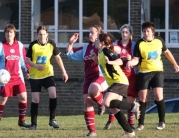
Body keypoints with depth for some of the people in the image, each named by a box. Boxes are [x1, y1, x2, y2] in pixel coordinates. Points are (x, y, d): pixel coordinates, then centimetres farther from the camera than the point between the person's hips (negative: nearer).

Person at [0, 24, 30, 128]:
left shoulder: (19, 46, 7)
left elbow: (23, 59, 16)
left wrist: (28, 70, 10)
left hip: (18, 77, 3)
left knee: (23, 97, -5)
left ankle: (22, 121, 7)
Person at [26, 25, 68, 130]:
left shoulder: (51, 44, -5)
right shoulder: (33, 45, -9)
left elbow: (58, 58, 7)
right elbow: (27, 60, -3)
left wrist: (64, 71, 6)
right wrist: (36, 66, -21)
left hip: (48, 74, 1)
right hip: (35, 76, -1)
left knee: (53, 94, -18)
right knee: (35, 99, -1)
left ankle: (52, 119, -2)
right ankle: (33, 124, 10)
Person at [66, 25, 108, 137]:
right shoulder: (86, 48, 18)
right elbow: (70, 54, 27)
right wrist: (71, 43, 12)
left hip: (101, 77, -6)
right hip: (88, 78, 6)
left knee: (92, 90, -38)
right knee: (87, 103, -5)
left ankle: (101, 104, -4)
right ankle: (92, 130, 0)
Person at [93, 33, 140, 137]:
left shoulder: (106, 51, -13)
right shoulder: (101, 53, 14)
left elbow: (120, 61, -24)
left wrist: (109, 62, -41)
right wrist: (96, 59, 17)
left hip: (120, 82, -10)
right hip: (114, 83, 10)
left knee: (107, 102, -24)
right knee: (114, 109, 5)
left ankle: (133, 106, -11)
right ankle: (129, 131, 8)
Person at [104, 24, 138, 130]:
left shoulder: (134, 45, 5)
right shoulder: (115, 45, 6)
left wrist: (130, 59, -17)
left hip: (131, 76, 0)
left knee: (131, 99, -1)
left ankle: (131, 123, 7)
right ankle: (110, 121, 6)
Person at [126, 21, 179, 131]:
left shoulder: (159, 41, 0)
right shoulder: (139, 44, -8)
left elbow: (166, 52, 17)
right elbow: (136, 59, -10)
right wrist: (130, 62, -32)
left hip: (158, 71, 1)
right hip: (144, 73, -1)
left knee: (158, 97, -10)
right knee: (143, 98, -1)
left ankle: (162, 122, 5)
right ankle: (141, 124, 9)